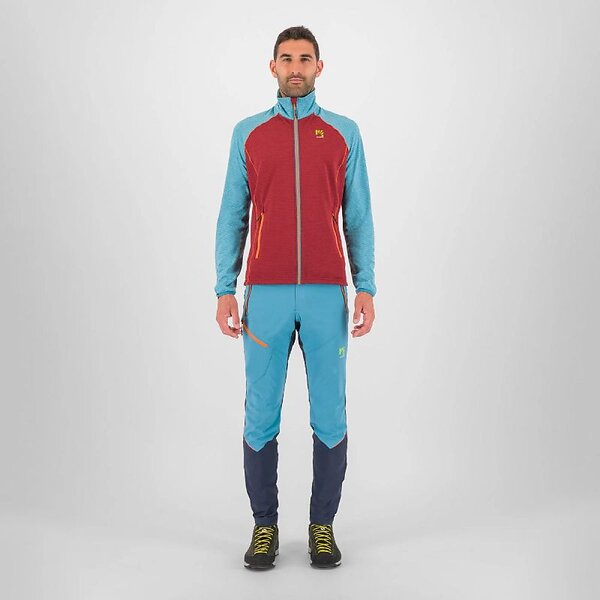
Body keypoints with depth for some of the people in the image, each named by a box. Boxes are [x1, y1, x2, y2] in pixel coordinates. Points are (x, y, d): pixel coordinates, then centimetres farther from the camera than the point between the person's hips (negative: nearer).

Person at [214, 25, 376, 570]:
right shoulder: (248, 133, 9)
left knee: (330, 415, 4)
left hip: (328, 295, 0)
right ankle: (265, 526, 19)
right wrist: (225, 291, -1)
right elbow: (232, 217, 7)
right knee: (261, 415, 3)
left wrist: (366, 289, -3)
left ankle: (323, 525, 20)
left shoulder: (344, 133, 9)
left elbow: (359, 218, 7)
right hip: (266, 295, 0)